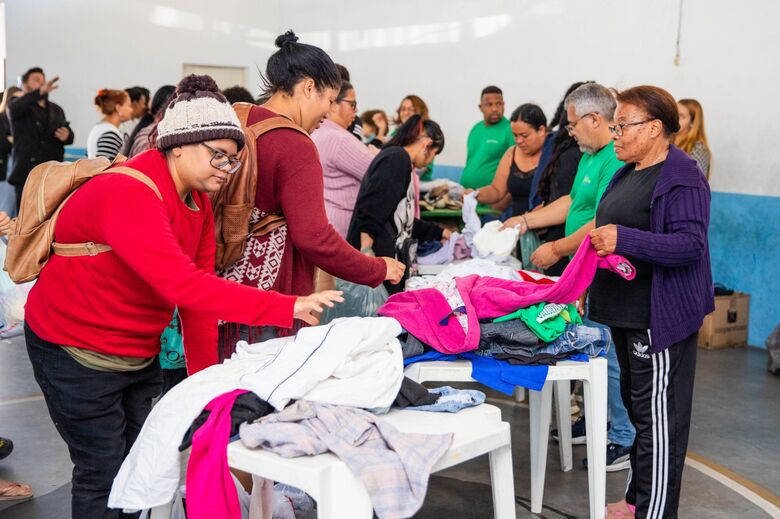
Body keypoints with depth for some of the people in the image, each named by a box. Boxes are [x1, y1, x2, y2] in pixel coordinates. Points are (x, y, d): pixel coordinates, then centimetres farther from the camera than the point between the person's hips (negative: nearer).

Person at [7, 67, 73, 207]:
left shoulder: (56, 110, 18)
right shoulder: (17, 107, 1)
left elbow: (69, 135, 19)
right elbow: (15, 107, -23)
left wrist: (67, 136, -8)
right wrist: (40, 92, -40)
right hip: (27, 175, -5)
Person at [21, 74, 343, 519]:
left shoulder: (198, 200, -1)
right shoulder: (127, 195, -28)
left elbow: (198, 297, 0)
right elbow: (182, 285, -41)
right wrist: (288, 308, -43)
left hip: (140, 352, 8)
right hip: (78, 354, -8)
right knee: (105, 475, 0)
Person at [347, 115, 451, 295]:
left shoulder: (398, 158, 24)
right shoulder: (397, 158, -8)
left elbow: (403, 221, 33)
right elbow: (370, 211, -20)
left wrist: (439, 233, 41)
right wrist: (366, 253, -24)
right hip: (374, 259, -10)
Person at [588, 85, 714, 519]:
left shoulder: (681, 177, -15)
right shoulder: (629, 173, 14)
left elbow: (691, 244, -25)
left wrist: (624, 240, -32)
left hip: (660, 317, -10)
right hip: (625, 312, 10)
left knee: (657, 417, -3)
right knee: (635, 408, 18)